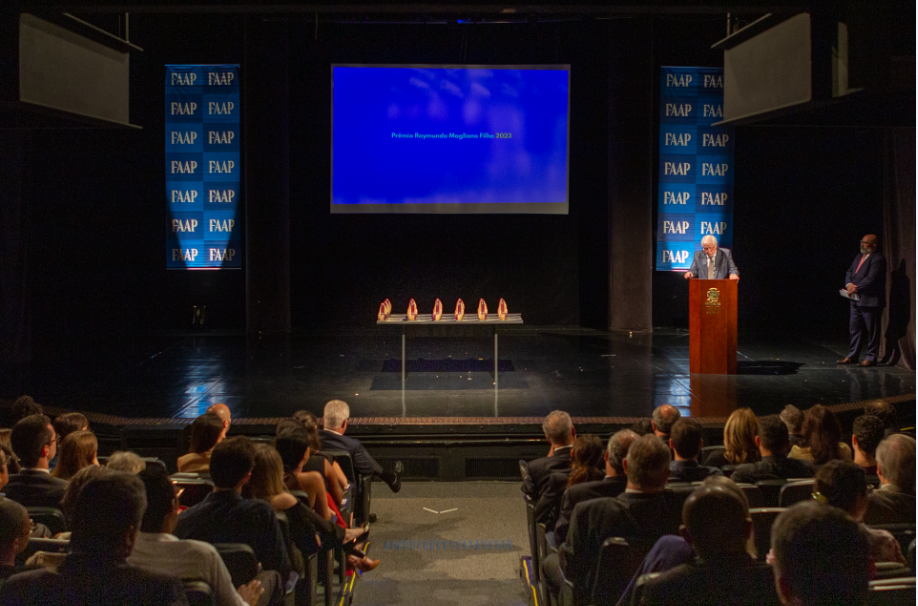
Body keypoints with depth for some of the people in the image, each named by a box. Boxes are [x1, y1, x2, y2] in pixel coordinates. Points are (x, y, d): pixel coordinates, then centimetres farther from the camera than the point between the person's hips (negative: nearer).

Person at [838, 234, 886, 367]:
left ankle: (871, 357, 7)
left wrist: (856, 288, -18)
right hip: (856, 301, 9)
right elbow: (850, 272, 15)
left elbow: (871, 279, -20)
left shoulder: (878, 259, -12)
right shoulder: (859, 257, 16)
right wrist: (849, 284, -5)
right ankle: (852, 356, 20)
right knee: (855, 329, 13)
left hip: (870, 301, -9)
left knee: (872, 331, 1)